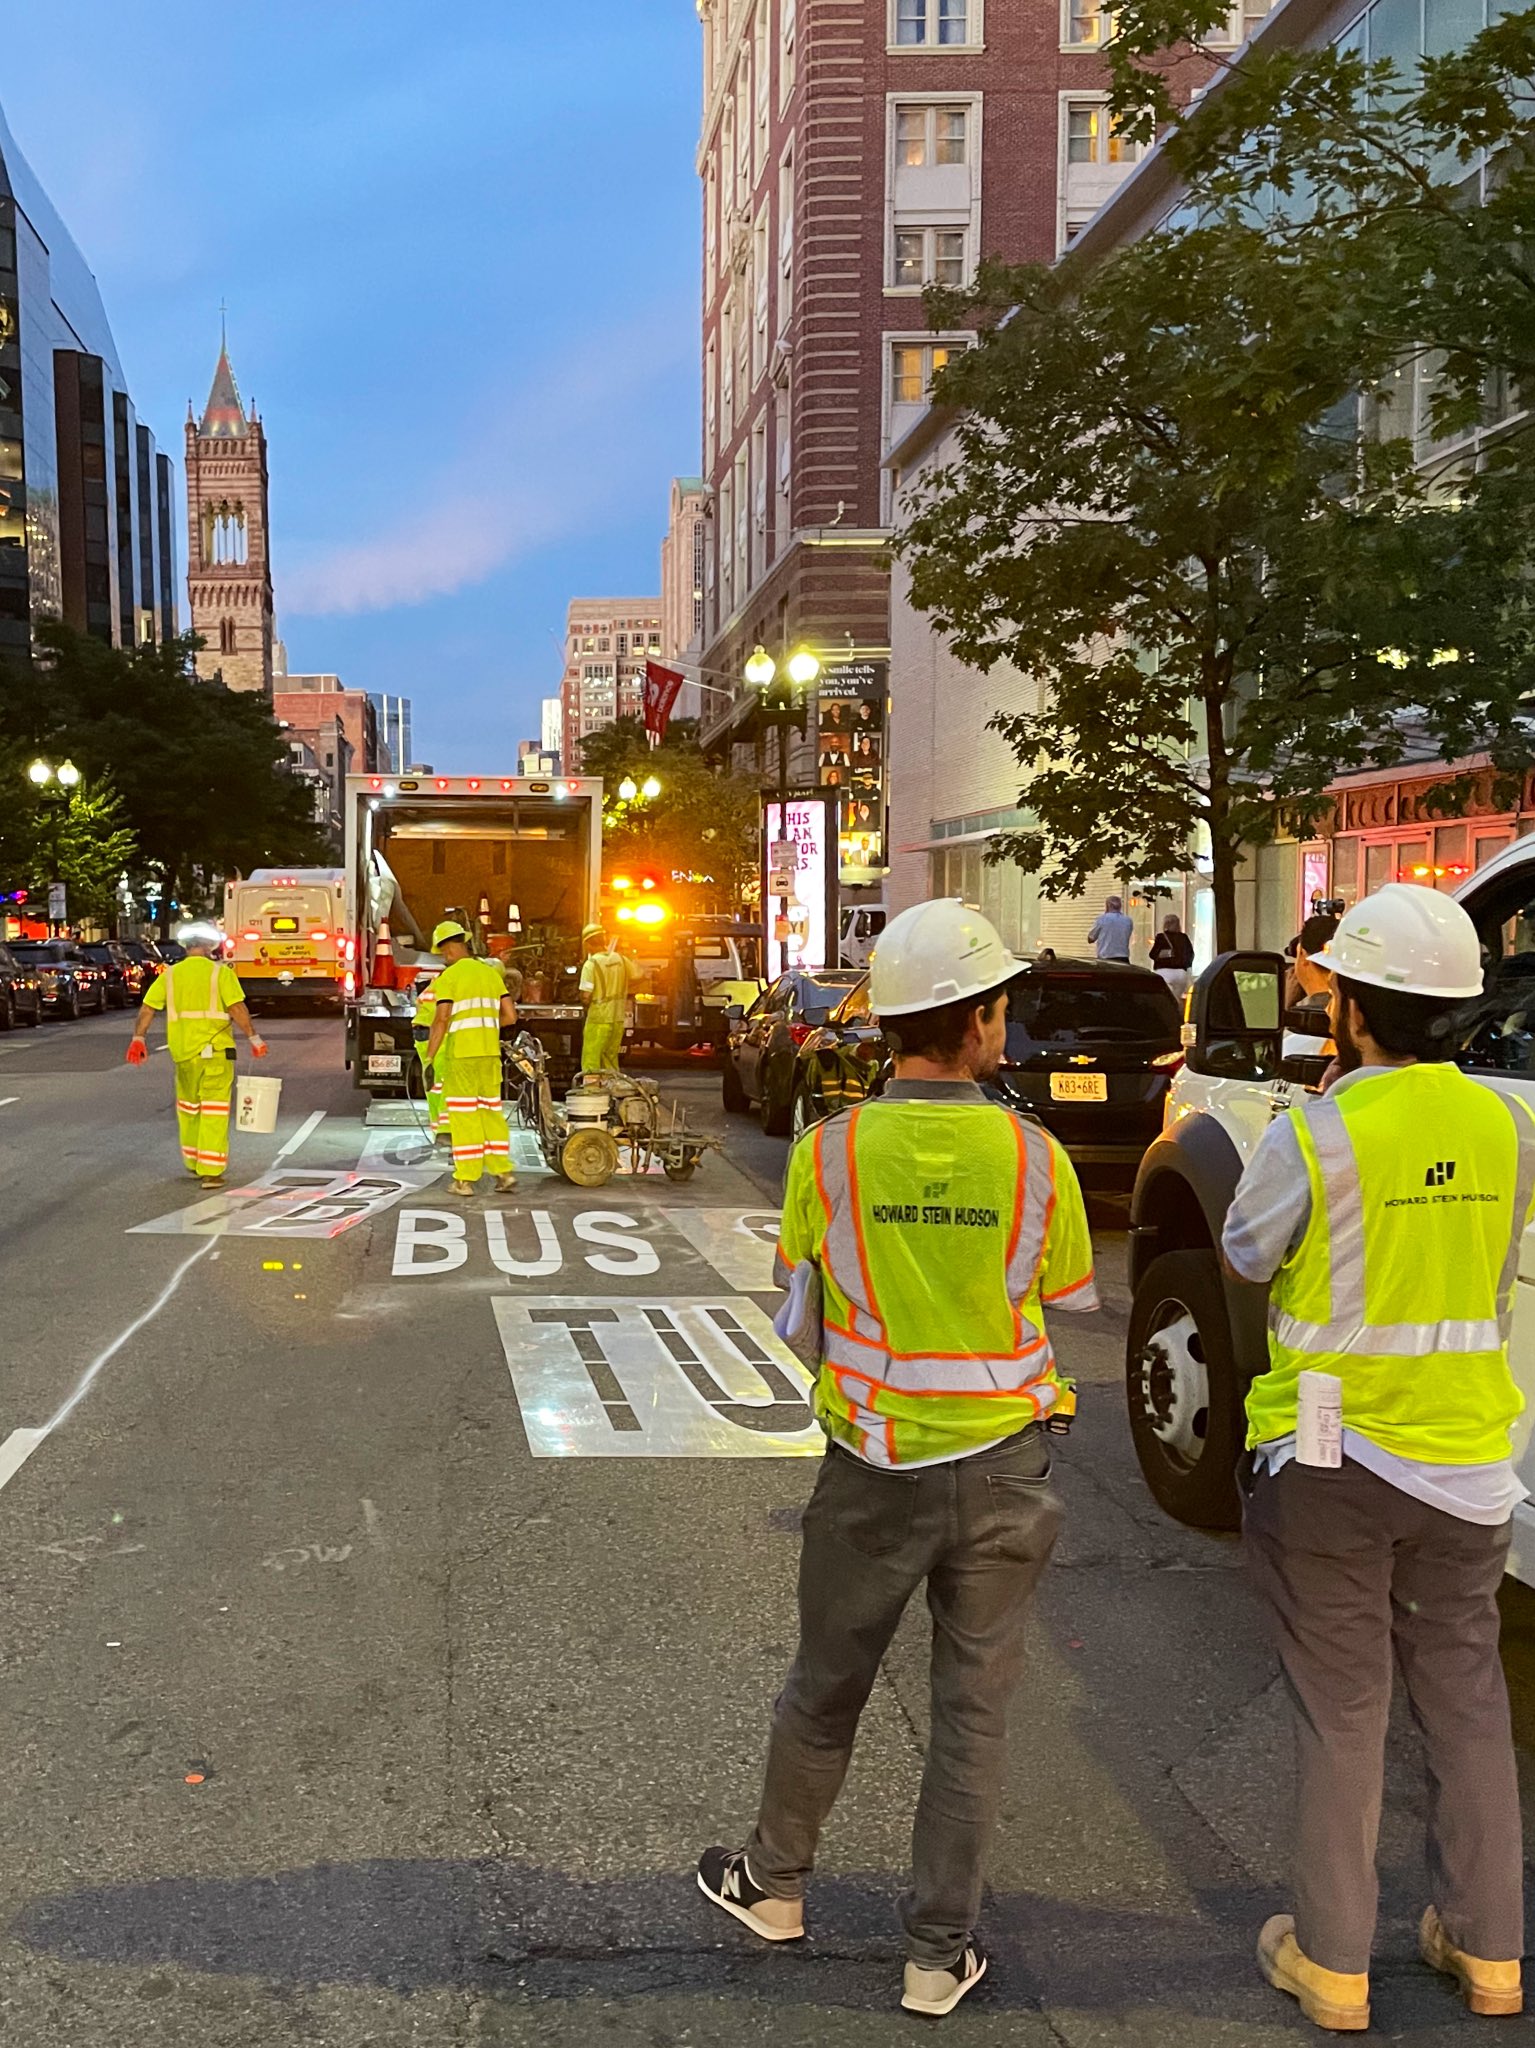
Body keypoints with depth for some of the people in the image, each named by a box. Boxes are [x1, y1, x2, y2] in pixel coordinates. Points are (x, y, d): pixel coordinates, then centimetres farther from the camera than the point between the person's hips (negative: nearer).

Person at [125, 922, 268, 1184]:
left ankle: (193, 1161, 33)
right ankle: (210, 1171, -6)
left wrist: (138, 1039, 12)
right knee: (214, 1110, -2)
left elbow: (147, 1008, 4)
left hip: (182, 1051, 4)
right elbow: (237, 1008, -15)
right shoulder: (221, 973, -5)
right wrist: (254, 1038, -9)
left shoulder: (170, 975, 7)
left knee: (188, 1106, 21)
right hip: (215, 1049, -4)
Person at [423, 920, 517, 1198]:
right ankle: (503, 1171, 7)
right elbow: (510, 1016, 10)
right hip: (490, 1053, 5)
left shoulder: (448, 977, -7)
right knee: (491, 1111, 13)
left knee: (464, 1115, 1)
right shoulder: (491, 973, 10)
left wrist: (429, 1060, -12)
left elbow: (441, 1021, -15)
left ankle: (466, 1179, 3)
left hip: (460, 1055, -5)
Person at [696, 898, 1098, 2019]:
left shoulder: (830, 1152, -12)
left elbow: (799, 1316, -1)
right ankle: (941, 1951, 25)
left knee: (826, 1689, 20)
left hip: (873, 1468, 1)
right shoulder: (1034, 1156, -12)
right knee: (973, 1711, 14)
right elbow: (1073, 1304, 1)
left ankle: (774, 1883, 40)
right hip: (1001, 1466, 0)